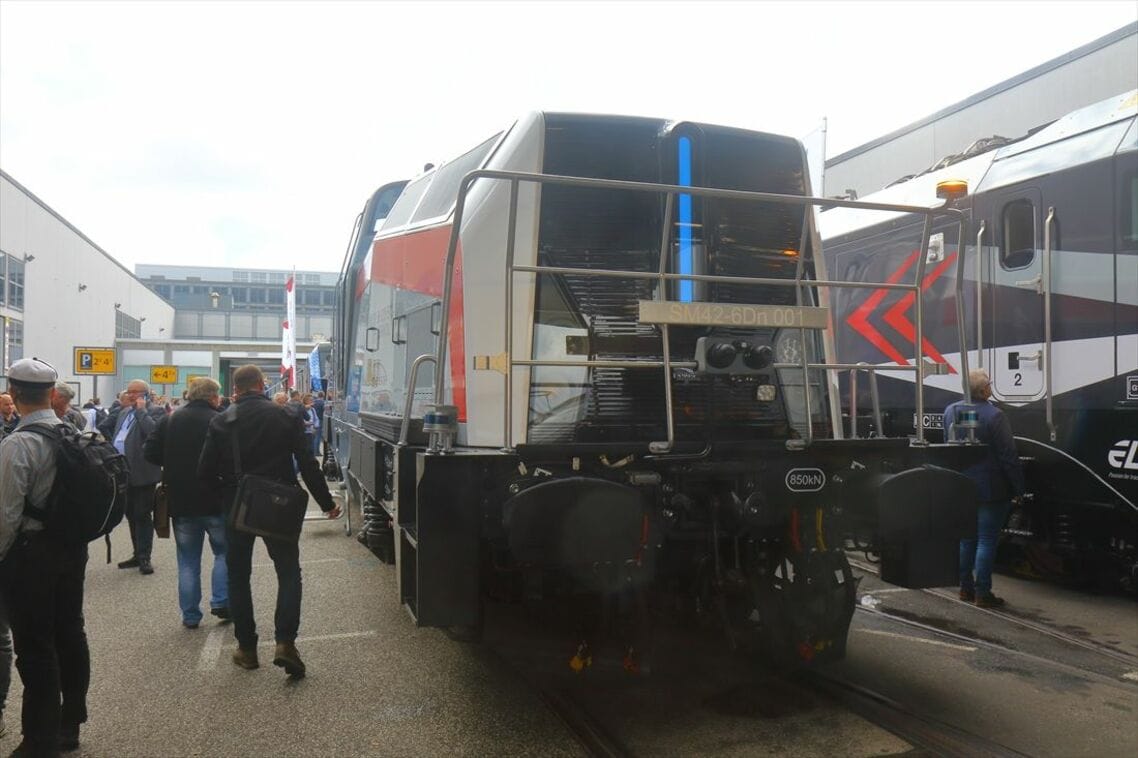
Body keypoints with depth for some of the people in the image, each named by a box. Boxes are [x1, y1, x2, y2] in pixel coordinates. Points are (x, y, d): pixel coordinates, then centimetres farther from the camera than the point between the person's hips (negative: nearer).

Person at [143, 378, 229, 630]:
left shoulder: (169, 420, 0)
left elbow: (150, 453, -1)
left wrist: (175, 463, 13)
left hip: (181, 502, 3)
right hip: (216, 501, -3)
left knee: (188, 560, 12)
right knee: (225, 552, 16)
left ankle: (190, 615, 14)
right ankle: (221, 601, 7)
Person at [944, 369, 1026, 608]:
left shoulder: (950, 412, 2)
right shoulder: (994, 416, -18)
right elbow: (1009, 456, -15)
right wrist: (1018, 489, -8)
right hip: (990, 490, -6)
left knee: (966, 538, 16)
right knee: (987, 541, 1)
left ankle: (966, 587, 24)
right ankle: (982, 593, 4)